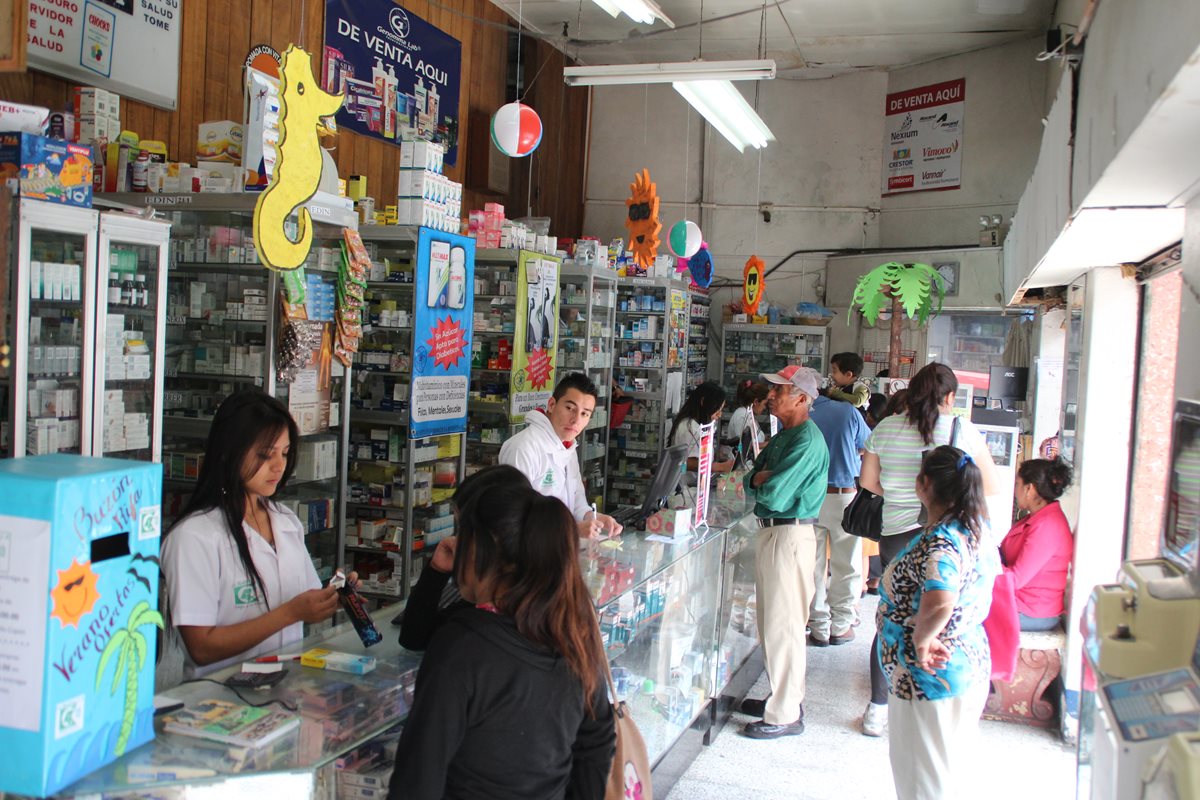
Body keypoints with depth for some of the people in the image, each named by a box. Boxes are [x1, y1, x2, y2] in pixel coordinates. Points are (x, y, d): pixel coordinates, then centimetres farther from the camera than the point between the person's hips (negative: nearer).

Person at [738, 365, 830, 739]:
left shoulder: (807, 441, -18)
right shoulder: (782, 437, 14)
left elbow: (773, 495, -24)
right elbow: (751, 480, 14)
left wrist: (761, 484, -2)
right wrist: (759, 478, -9)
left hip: (790, 535, -10)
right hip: (771, 531, 10)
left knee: (783, 624, -3)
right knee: (773, 621, 18)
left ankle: (785, 715, 6)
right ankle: (785, 696, 31)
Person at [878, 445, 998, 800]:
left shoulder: (939, 542, -27)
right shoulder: (976, 529, 2)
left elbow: (939, 603, -43)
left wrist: (921, 638, -26)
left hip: (931, 678, -9)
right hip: (970, 667, 9)